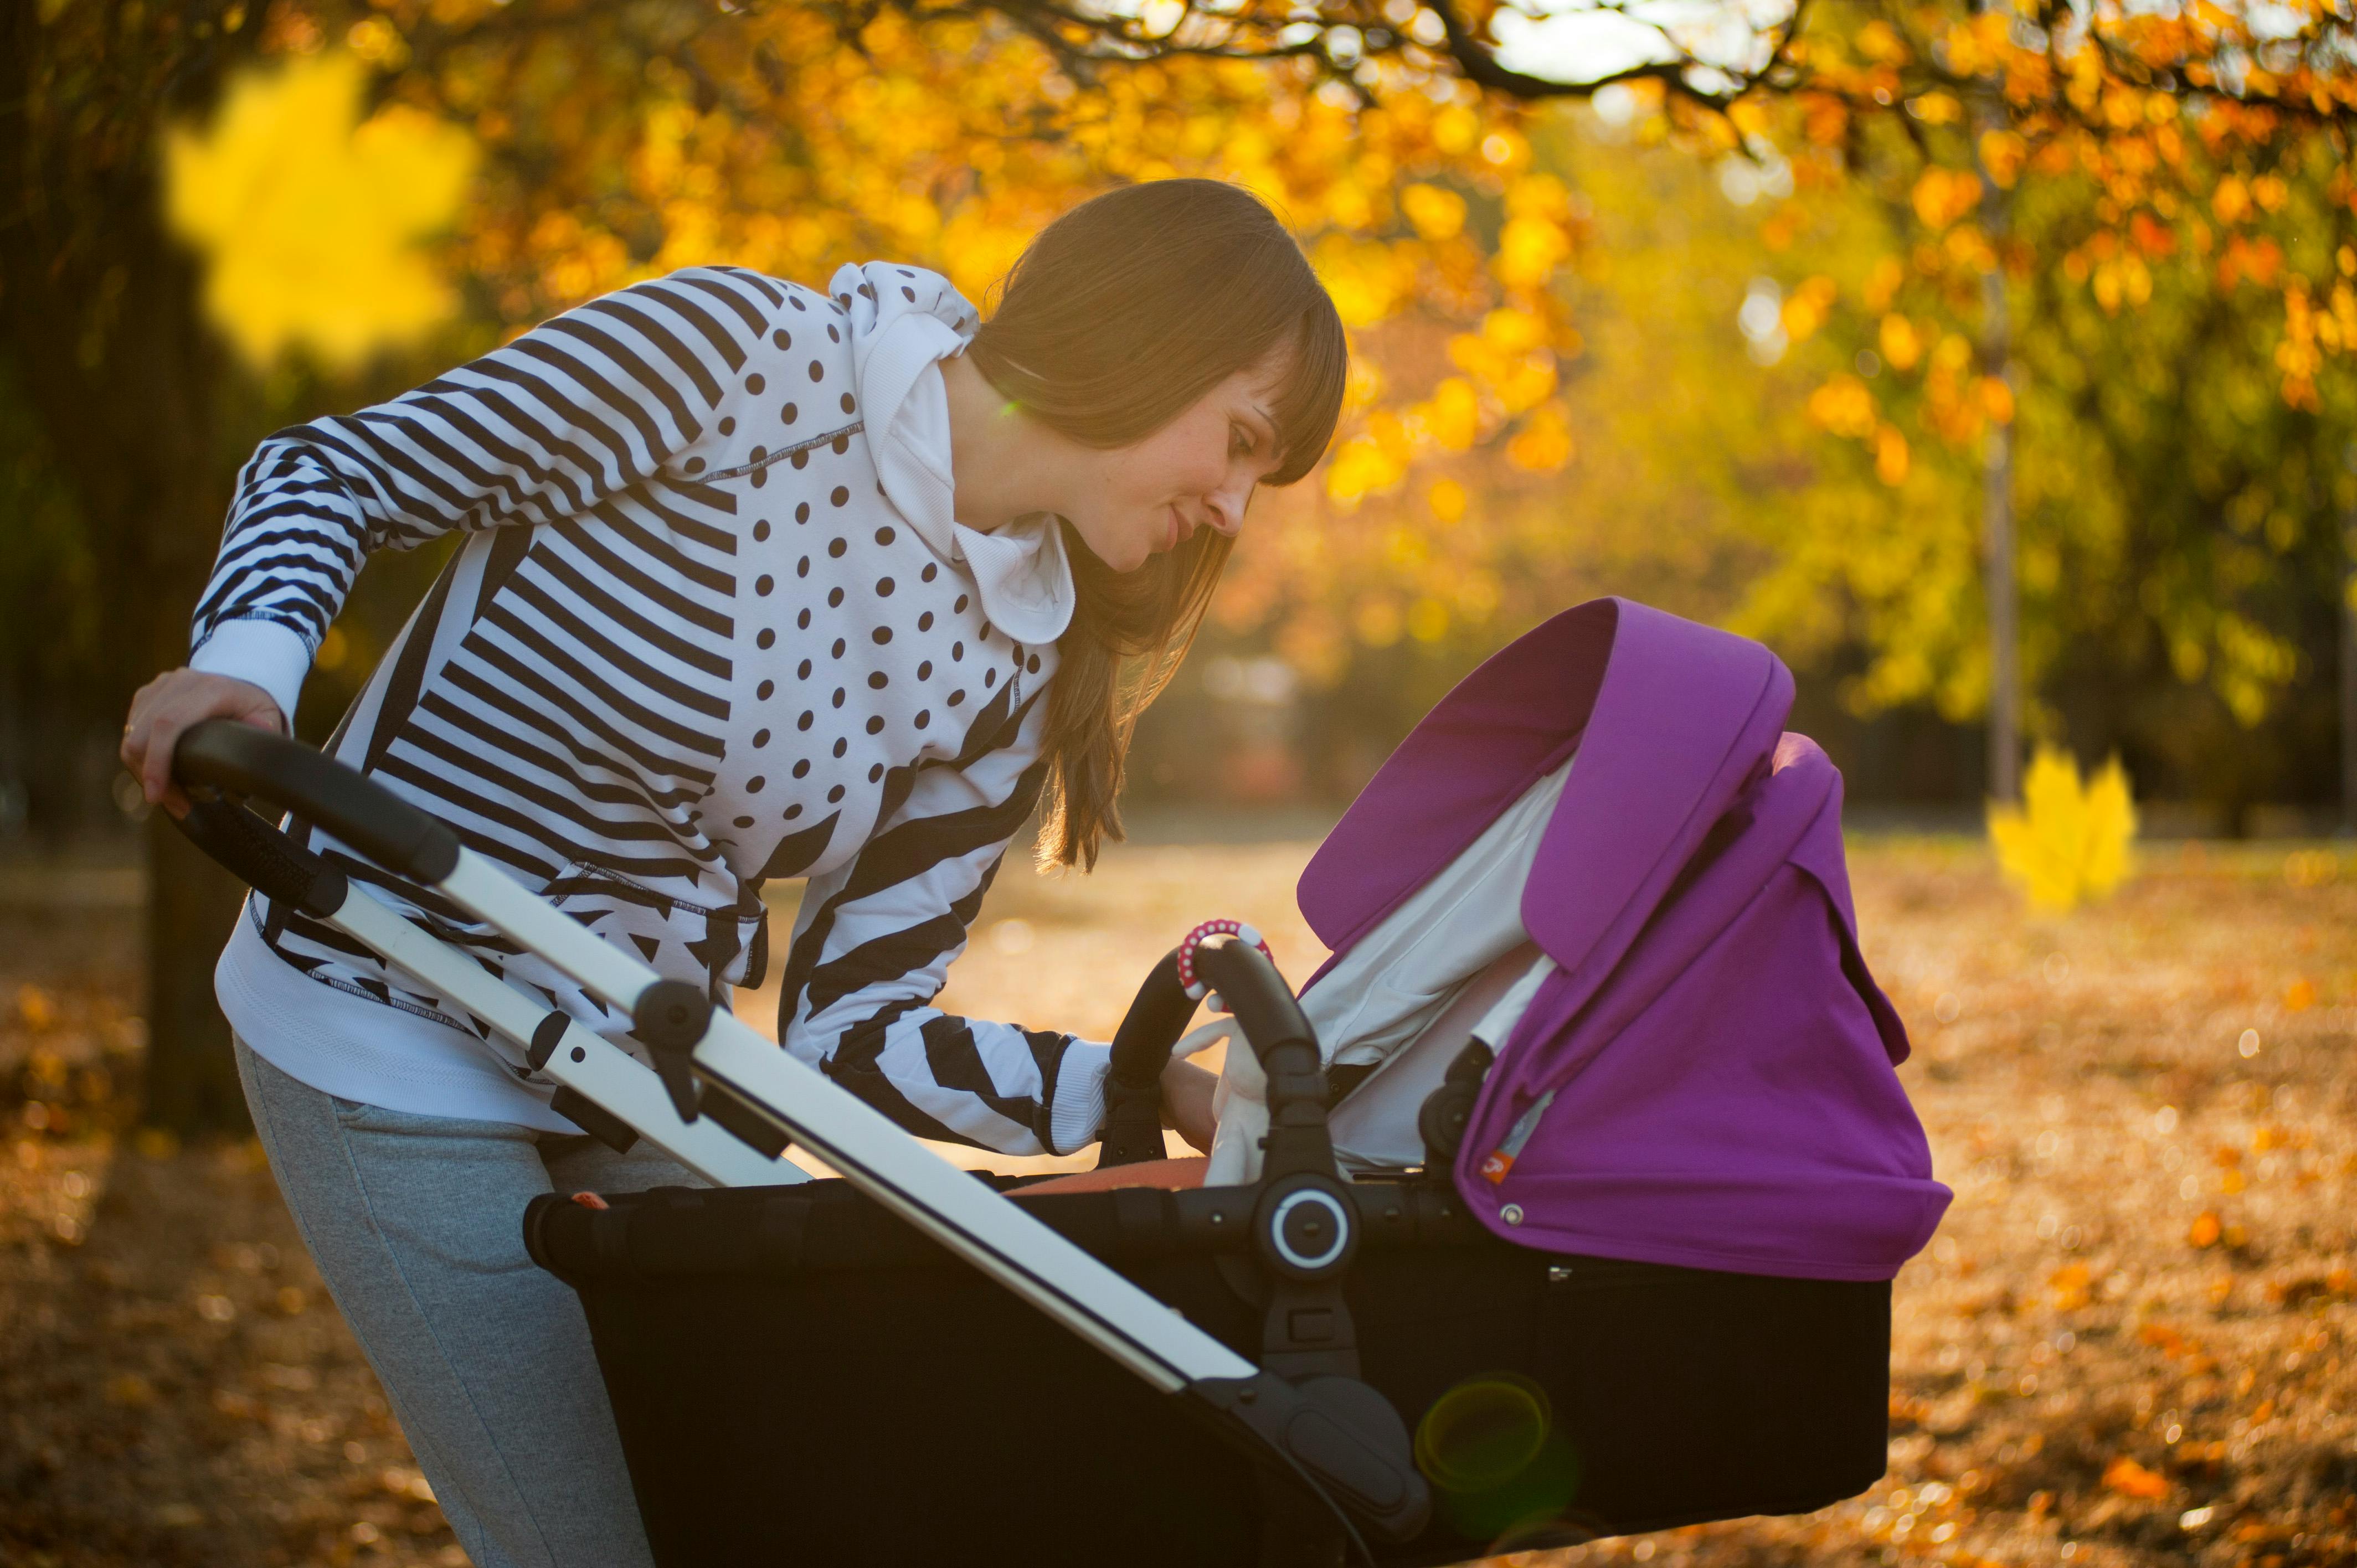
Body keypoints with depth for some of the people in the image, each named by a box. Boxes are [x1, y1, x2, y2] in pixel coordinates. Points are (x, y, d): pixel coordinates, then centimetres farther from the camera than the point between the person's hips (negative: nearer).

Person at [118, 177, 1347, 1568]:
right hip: (393, 1044, -6)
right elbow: (336, 471, -14)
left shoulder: (1010, 672, -3)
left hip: (650, 1073, 6)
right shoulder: (748, 357, -20)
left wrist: (1137, 1093, -17)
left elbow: (850, 1025, -5)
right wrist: (250, 661, -33)